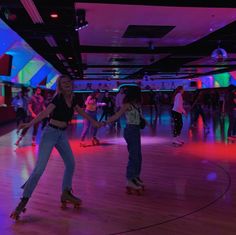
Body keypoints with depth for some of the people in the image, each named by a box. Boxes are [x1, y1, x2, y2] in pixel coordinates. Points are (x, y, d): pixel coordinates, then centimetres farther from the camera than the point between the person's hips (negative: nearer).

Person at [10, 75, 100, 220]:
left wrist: (94, 122, 29)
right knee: (39, 168, -12)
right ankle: (23, 202, -6)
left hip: (62, 135, 7)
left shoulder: (73, 99, 6)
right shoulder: (58, 98, -14)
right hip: (51, 133, -7)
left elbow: (81, 112, 22)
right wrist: (30, 124, -43)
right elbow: (45, 112, -28)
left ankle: (66, 194, 25)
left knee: (71, 164, 8)